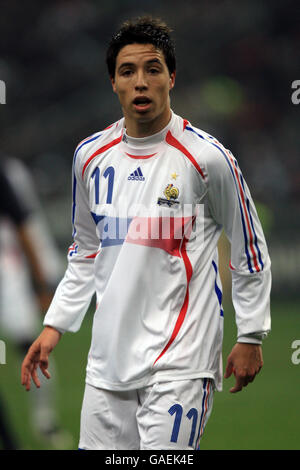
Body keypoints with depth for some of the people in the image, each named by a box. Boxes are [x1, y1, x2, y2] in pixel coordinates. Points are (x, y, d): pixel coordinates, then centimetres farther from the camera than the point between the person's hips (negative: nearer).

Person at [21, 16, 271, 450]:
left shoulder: (206, 157, -7)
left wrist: (250, 337, 2)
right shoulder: (91, 155, 8)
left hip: (180, 360, -5)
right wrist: (54, 326, 14)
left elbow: (250, 250, 2)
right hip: (108, 358, 5)